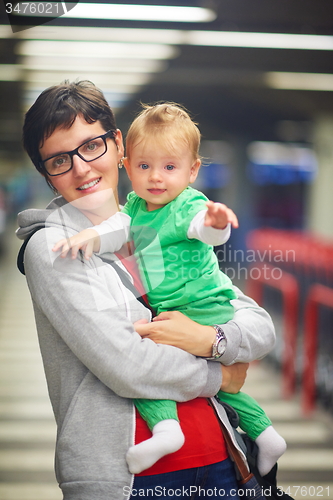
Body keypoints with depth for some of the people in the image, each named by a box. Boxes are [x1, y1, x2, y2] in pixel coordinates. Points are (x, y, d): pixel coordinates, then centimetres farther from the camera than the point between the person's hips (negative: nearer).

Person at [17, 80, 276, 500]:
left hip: (217, 458, 5)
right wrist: (219, 376, -3)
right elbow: (126, 367, -16)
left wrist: (211, 339, -13)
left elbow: (262, 327, 7)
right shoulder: (51, 248, -7)